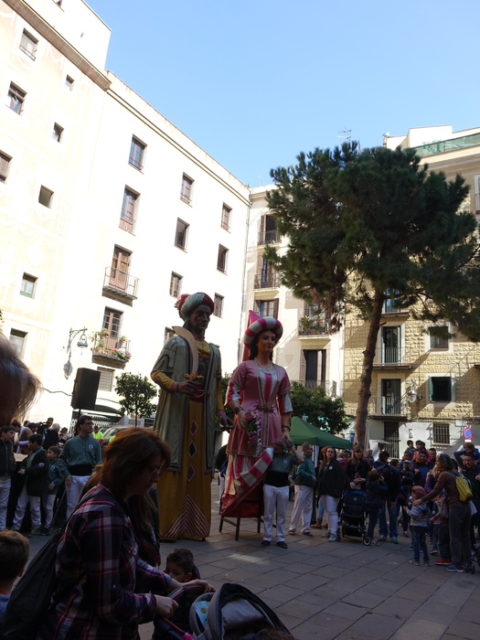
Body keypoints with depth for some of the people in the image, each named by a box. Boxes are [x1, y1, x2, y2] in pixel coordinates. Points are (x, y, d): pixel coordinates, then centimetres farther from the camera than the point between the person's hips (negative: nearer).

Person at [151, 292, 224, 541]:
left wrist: (220, 410, 6)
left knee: (198, 468, 4)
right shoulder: (176, 342, 2)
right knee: (174, 467, -6)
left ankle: (193, 526, 10)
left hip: (202, 413, 5)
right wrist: (177, 386, -22)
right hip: (178, 411, -5)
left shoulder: (214, 351, 18)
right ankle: (166, 526, 1)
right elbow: (156, 372, -5)